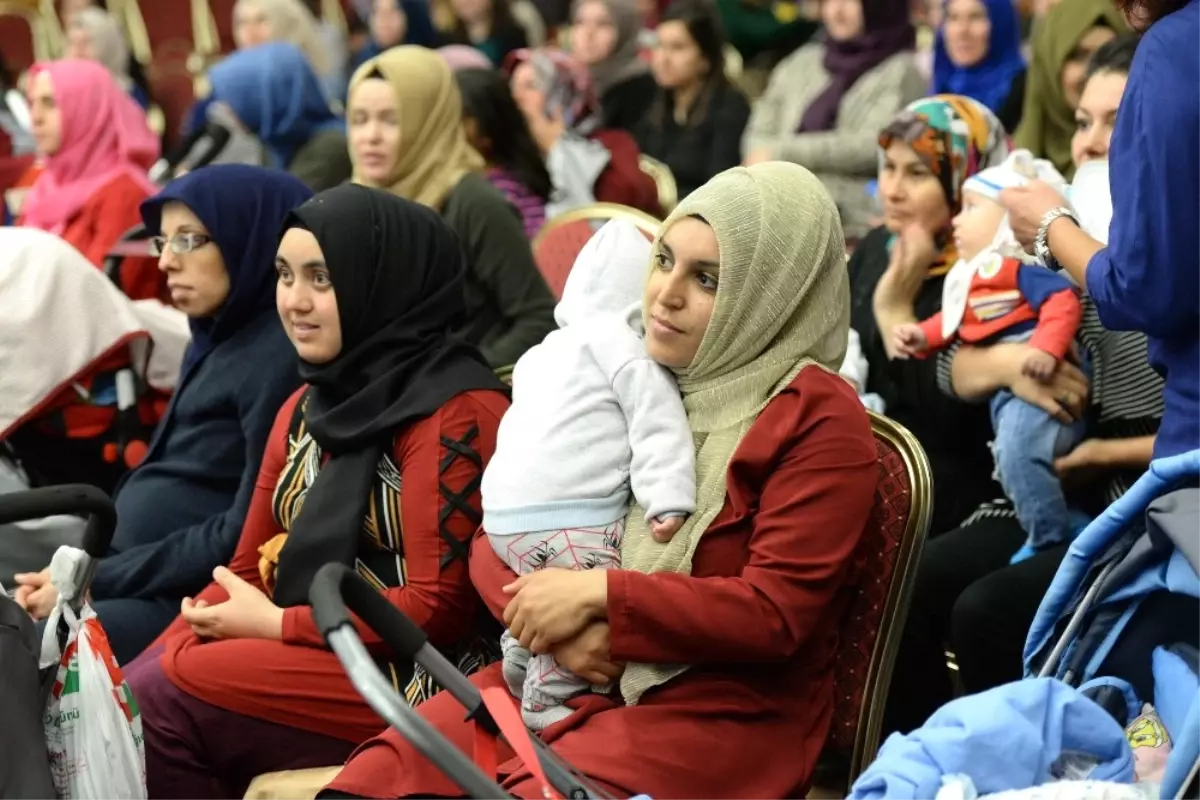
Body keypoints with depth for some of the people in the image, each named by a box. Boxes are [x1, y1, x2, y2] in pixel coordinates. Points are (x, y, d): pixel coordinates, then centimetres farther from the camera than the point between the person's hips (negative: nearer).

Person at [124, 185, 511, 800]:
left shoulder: (453, 414, -13)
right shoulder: (306, 407, 14)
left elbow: (436, 608, -16)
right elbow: (250, 568, 15)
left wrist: (276, 625, -10)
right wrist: (169, 656, -3)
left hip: (413, 679, -8)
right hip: (308, 655, 8)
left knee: (165, 701, -21)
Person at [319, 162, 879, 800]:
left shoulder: (818, 420, -6)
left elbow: (777, 614, -13)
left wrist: (596, 595, -14)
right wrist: (553, 623, -10)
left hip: (721, 716, -5)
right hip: (567, 680, 6)